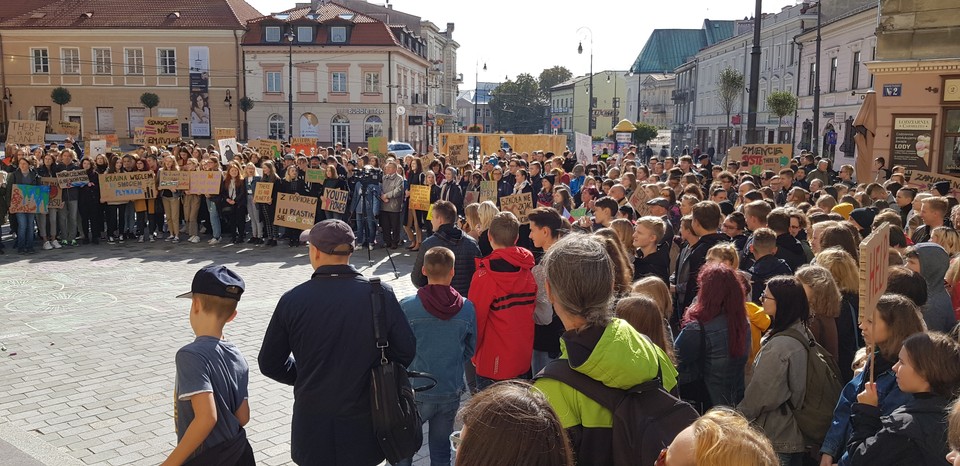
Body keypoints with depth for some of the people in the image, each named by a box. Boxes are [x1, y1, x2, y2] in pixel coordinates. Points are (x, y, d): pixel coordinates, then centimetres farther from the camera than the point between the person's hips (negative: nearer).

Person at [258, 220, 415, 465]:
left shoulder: (292, 300, -12)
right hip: (364, 426, 0)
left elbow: (270, 363, -2)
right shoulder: (381, 294, -12)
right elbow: (405, 351, -5)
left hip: (312, 427, 0)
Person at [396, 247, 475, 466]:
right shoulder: (467, 308, -8)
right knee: (441, 445, 17)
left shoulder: (406, 307, -17)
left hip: (416, 392, -3)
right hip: (451, 391, 3)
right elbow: (470, 350, 5)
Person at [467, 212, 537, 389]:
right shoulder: (528, 272, 1)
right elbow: (531, 310, 8)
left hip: (493, 364, -6)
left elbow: (476, 318, -13)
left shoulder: (485, 274, -17)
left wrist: (473, 353, 2)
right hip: (524, 361, 6)